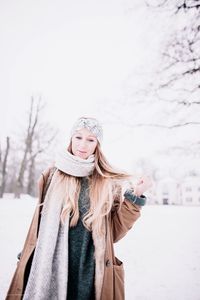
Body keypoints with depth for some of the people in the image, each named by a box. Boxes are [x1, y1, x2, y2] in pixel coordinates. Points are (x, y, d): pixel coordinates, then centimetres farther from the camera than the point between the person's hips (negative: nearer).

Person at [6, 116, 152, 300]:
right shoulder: (53, 175, 0)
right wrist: (25, 266, 11)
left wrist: (134, 197, -11)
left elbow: (114, 232, -1)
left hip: (90, 273, 0)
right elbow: (39, 224, 8)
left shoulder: (108, 182, -1)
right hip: (49, 268, 1)